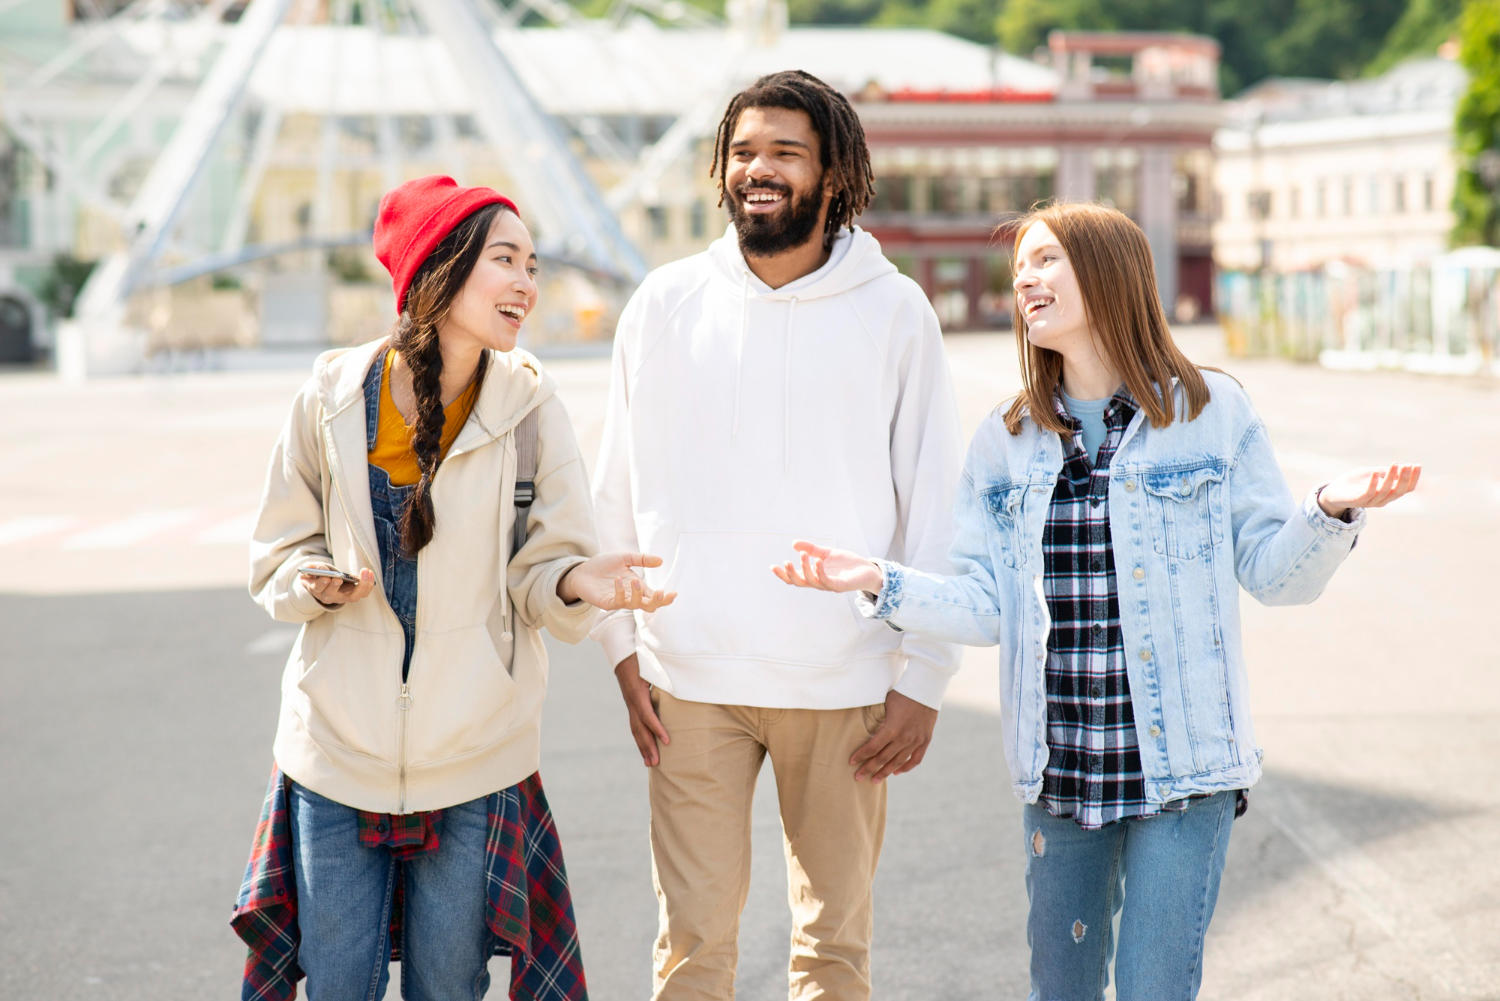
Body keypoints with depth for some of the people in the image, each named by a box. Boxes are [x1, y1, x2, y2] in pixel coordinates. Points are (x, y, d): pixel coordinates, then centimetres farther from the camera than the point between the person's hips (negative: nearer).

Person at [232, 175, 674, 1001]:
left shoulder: (528, 407, -5)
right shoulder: (333, 398, -5)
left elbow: (538, 570, -3)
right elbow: (277, 557, 3)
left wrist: (575, 580, -26)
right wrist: (319, 583, -18)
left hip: (472, 759, 0)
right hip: (340, 747, 0)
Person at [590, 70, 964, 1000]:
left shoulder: (894, 311, -2)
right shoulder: (667, 303, 2)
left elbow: (935, 505, 0)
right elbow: (619, 493, 7)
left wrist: (923, 680, -3)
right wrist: (625, 648, 2)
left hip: (843, 681, 0)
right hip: (691, 679, 1)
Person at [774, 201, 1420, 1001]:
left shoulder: (1211, 413, -2)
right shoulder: (1005, 442, 7)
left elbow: (1273, 573, -1)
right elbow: (986, 608, 3)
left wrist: (1327, 512, -19)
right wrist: (879, 582, -9)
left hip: (1182, 769, -3)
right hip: (1059, 773, 4)